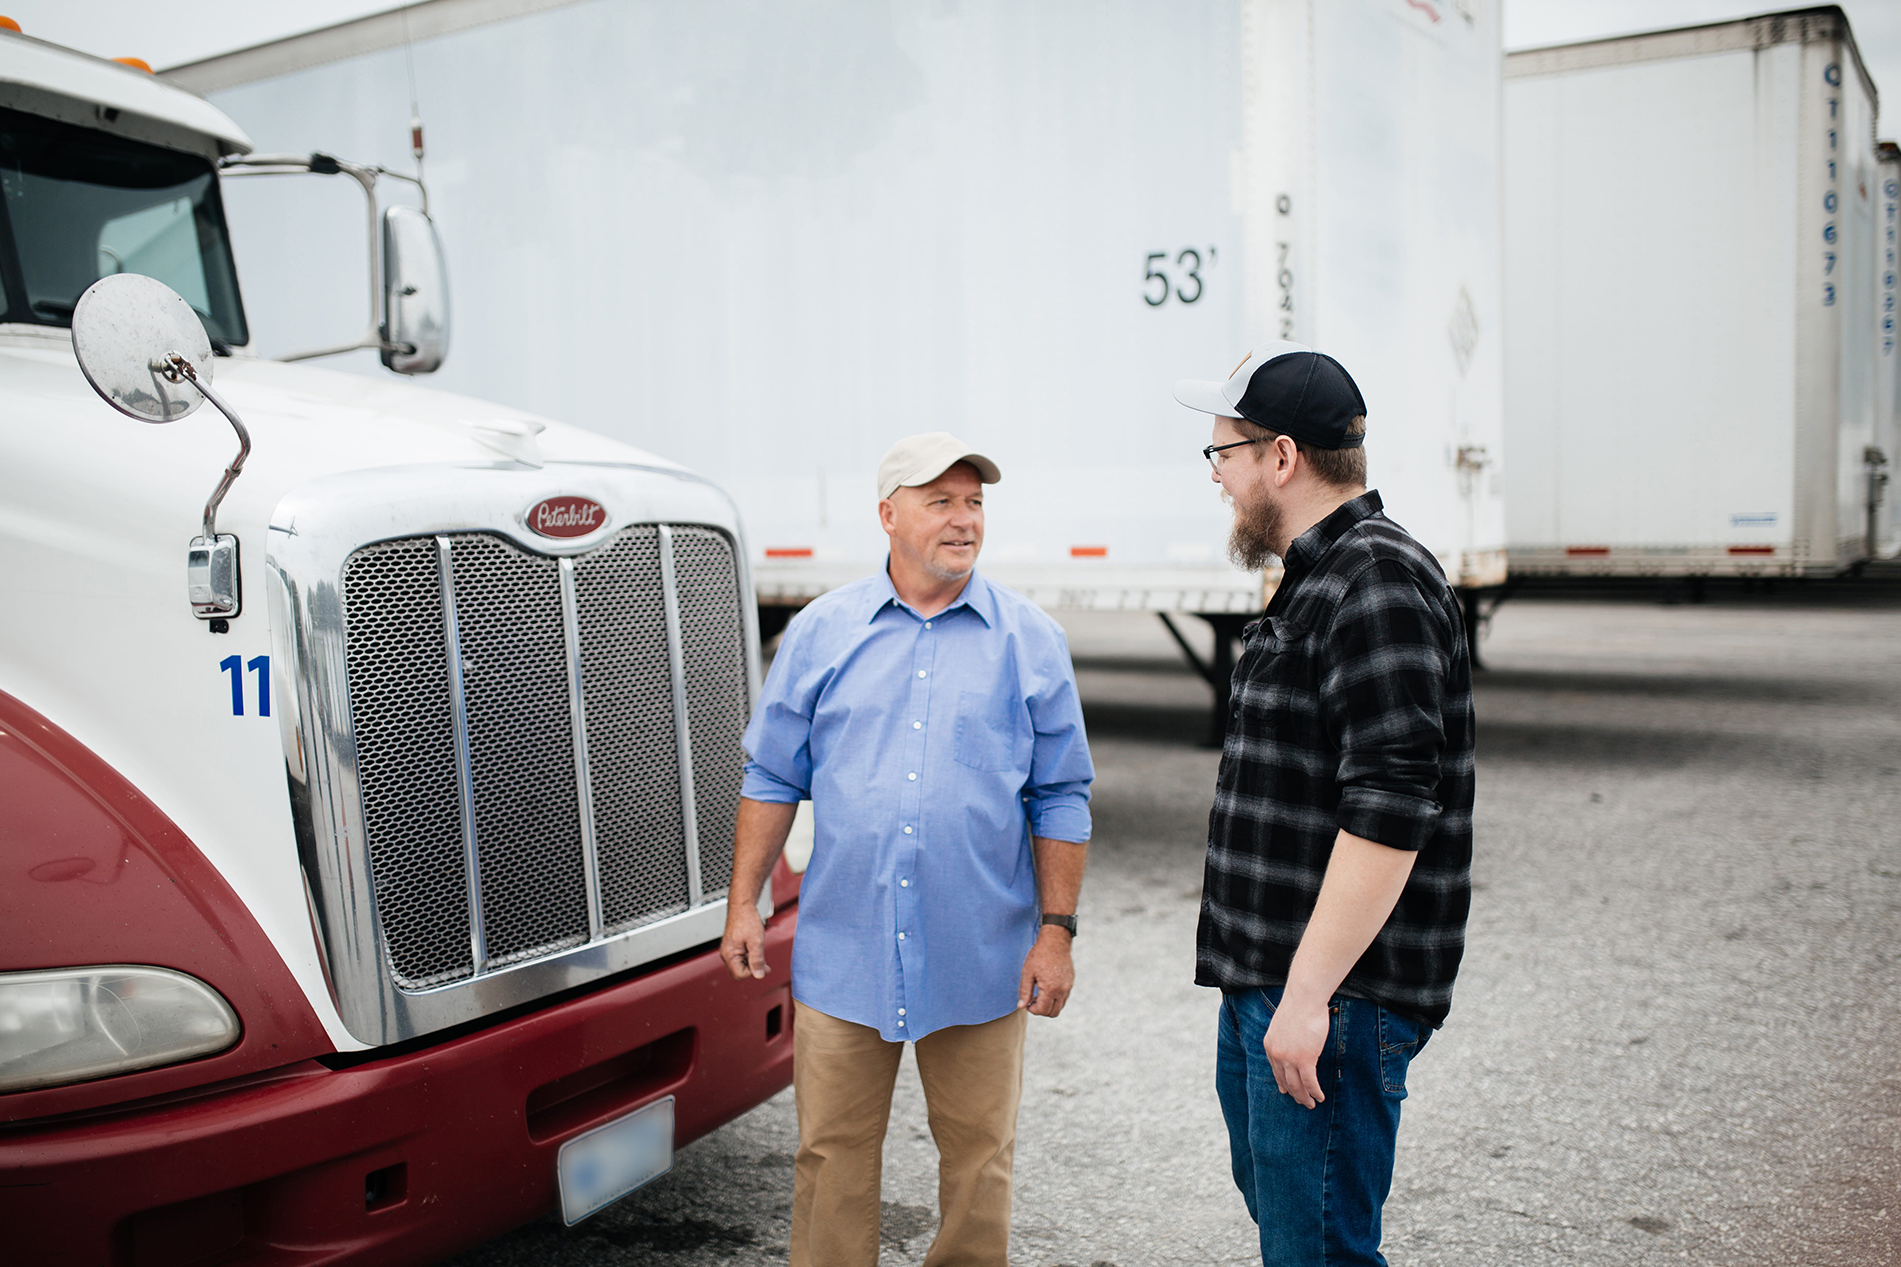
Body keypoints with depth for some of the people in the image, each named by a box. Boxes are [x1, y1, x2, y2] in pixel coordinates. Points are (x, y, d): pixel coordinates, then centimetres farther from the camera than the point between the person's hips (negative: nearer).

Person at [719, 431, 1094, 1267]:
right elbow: (771, 780, 8)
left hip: (981, 962, 0)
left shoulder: (1030, 642, 2)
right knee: (832, 1154, 9)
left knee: (979, 1155, 11)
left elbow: (1061, 800, 3)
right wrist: (743, 902, 2)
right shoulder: (821, 632, 4)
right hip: (843, 954, 1)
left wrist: (1057, 931, -2)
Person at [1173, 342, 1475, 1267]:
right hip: (1262, 980, 11)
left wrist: (1309, 994, -26)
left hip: (1331, 990, -11)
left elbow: (1390, 811, -26)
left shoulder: (1378, 584, -18)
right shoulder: (1319, 577, 15)